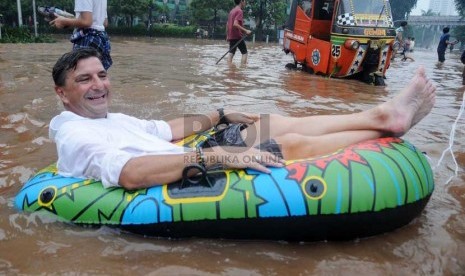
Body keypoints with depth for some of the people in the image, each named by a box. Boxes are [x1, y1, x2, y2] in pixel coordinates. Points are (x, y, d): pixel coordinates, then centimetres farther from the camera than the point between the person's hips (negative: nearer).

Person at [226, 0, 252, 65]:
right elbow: (235, 24, -25)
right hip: (237, 36, -8)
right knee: (244, 52, 0)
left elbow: (227, 24, 19)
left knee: (231, 52, 6)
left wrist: (227, 36, 24)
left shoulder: (232, 11, 16)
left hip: (231, 36, 8)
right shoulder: (239, 11, -12)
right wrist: (246, 31, -25)